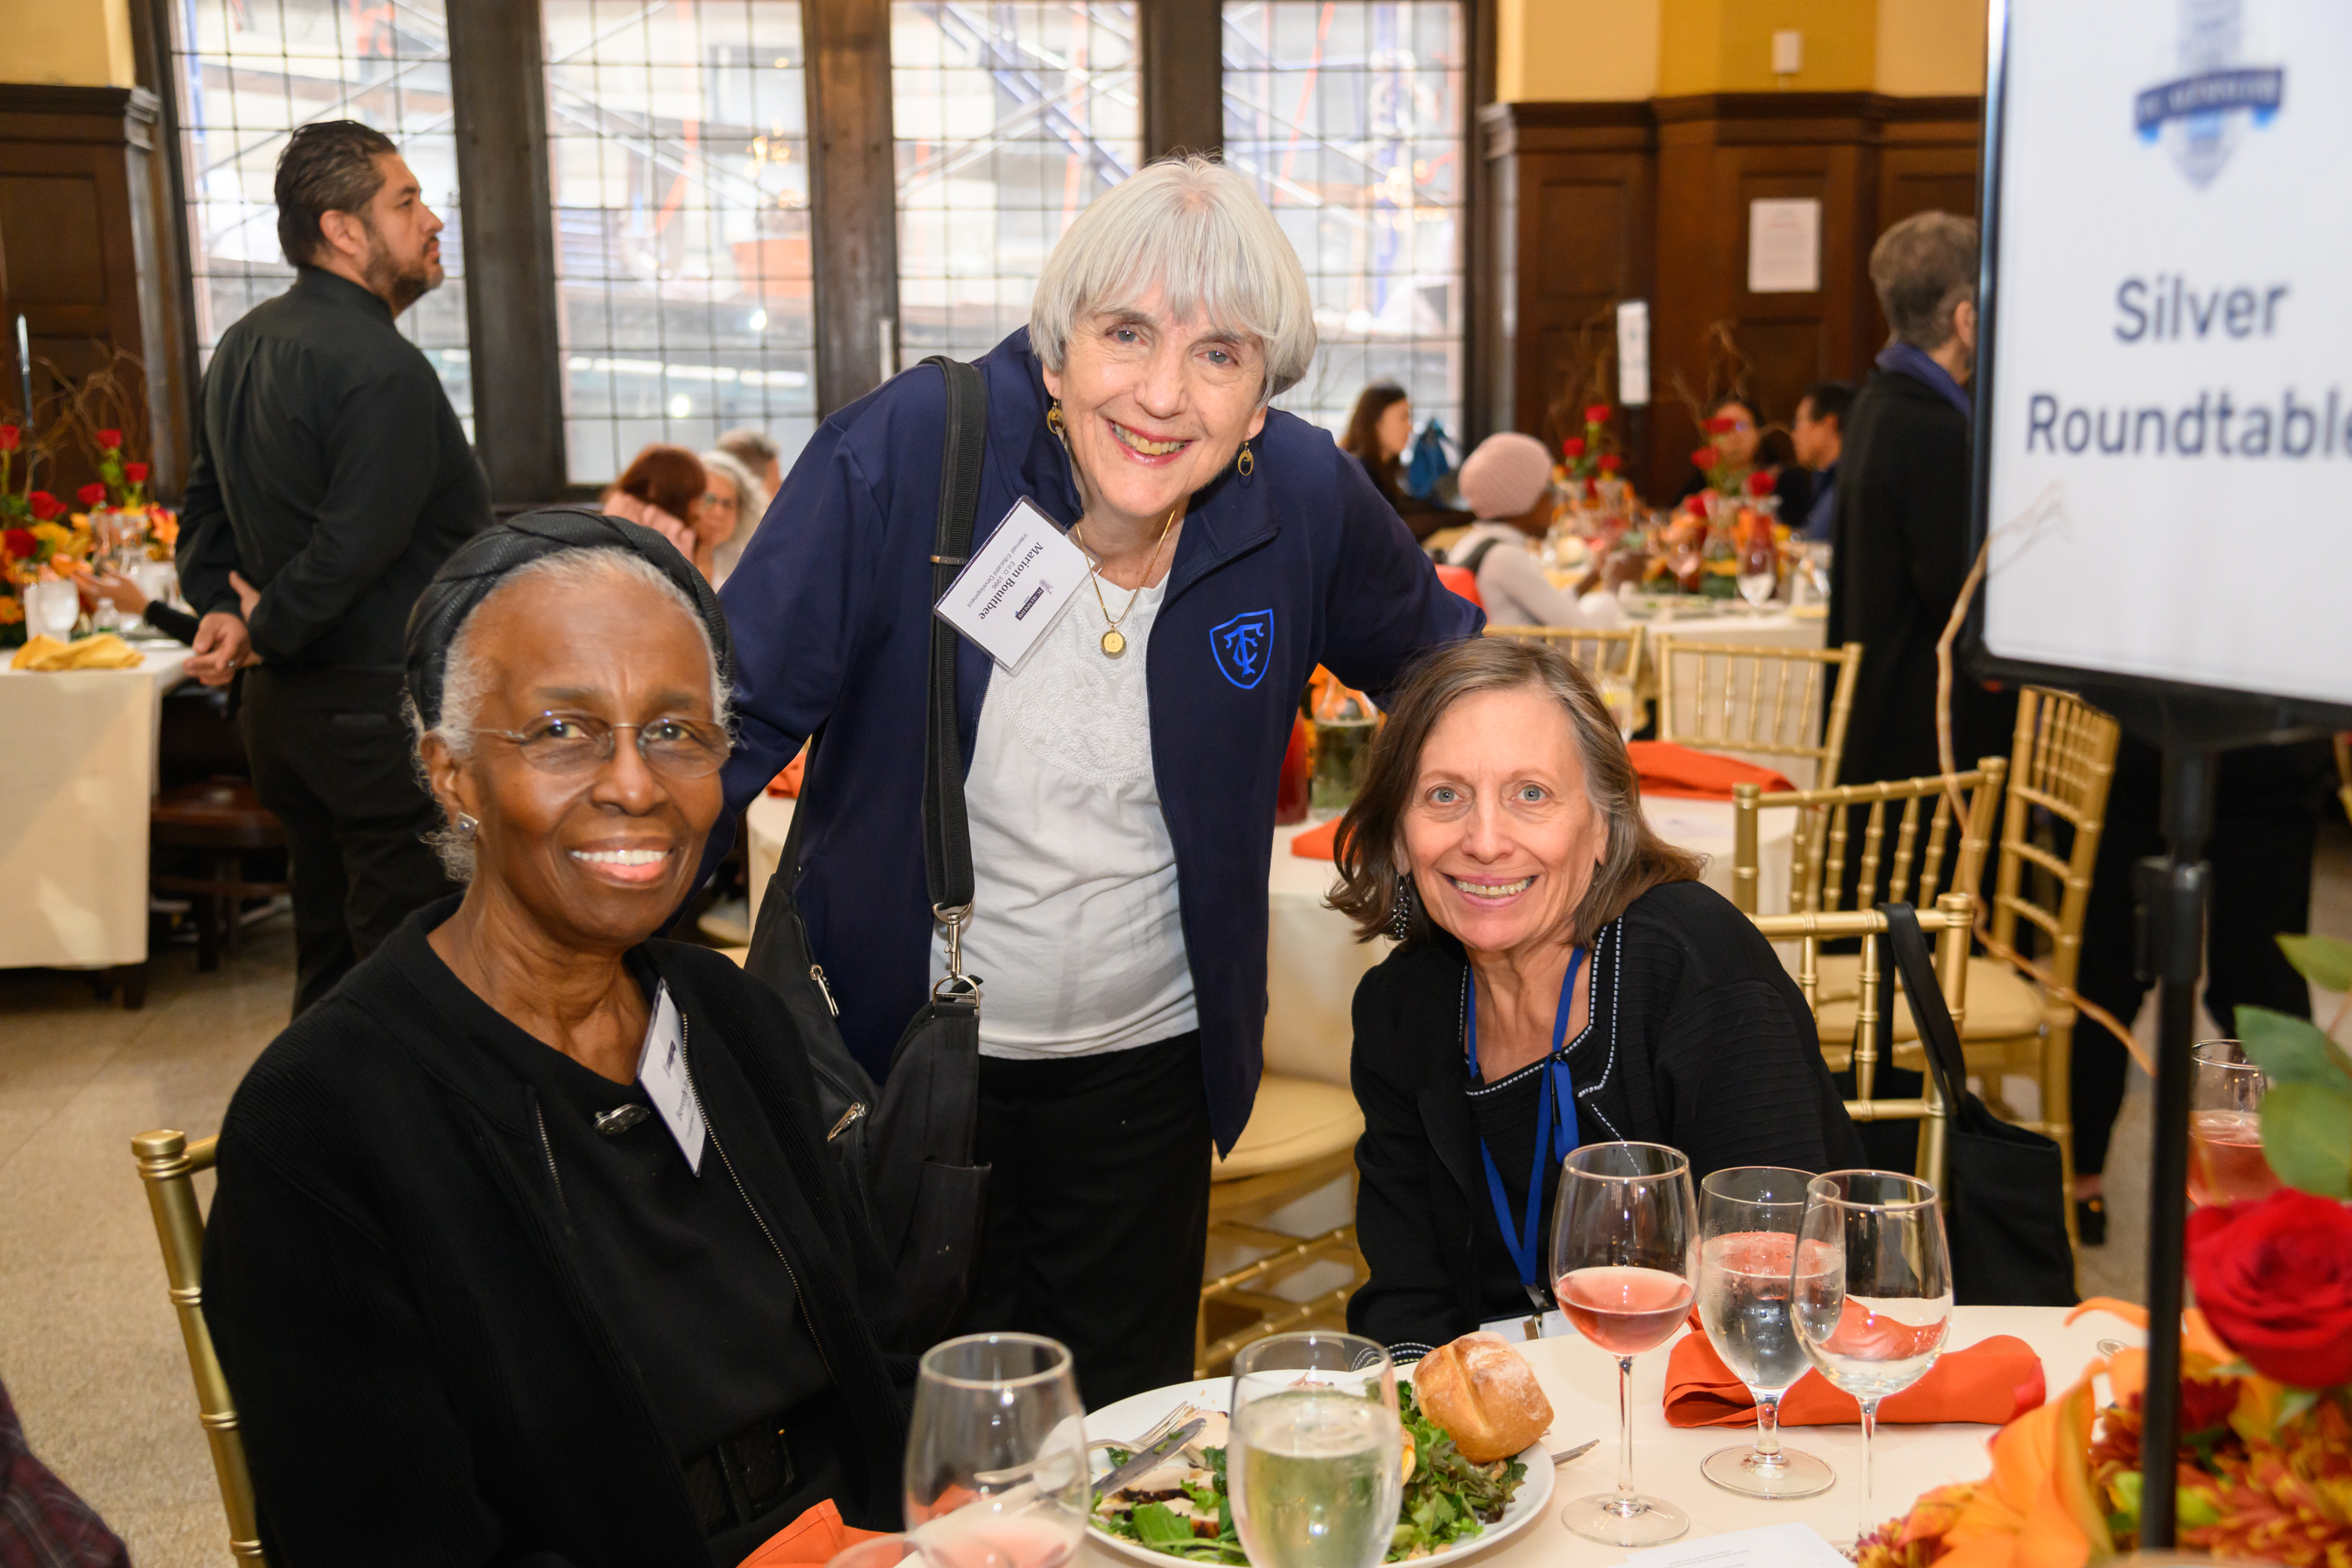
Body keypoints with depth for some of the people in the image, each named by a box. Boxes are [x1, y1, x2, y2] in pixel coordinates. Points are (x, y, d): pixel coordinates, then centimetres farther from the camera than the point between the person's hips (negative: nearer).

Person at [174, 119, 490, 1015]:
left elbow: (205, 507, 16)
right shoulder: (383, 369, -18)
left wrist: (220, 609, 4)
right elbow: (354, 548, -23)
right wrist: (263, 631, -8)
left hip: (283, 706, 10)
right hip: (385, 709, -9)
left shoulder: (243, 346, 12)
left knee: (327, 964, 18)